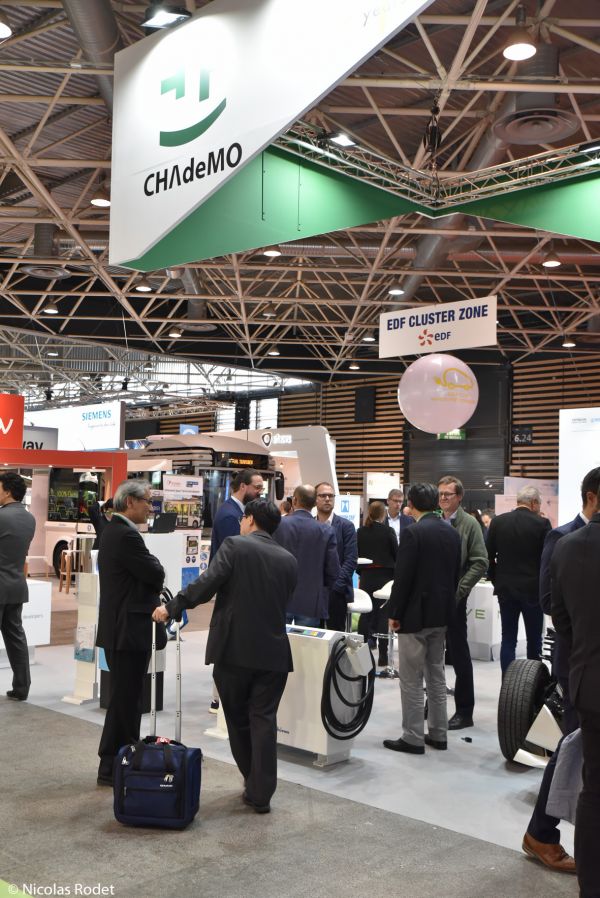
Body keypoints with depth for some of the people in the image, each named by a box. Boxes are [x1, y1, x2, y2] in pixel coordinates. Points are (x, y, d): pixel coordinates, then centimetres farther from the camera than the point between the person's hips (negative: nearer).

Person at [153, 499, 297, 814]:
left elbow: (206, 584, -17)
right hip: (273, 651, 3)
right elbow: (284, 602, 13)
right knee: (263, 720, 7)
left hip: (233, 648, -3)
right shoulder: (288, 560, 7)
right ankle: (260, 793, 7)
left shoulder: (234, 546, -6)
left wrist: (171, 608, -10)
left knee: (238, 719, 15)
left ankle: (253, 781, 28)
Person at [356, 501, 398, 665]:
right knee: (383, 614, 0)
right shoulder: (388, 531, -9)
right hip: (385, 576, -3)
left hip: (366, 576, 3)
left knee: (365, 613, 11)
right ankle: (382, 657, 1)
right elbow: (396, 553, -3)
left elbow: (357, 554, 7)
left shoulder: (361, 531, 1)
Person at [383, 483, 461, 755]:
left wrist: (394, 613, -8)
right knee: (436, 676, 16)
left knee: (412, 679, 1)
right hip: (442, 613, 8)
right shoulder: (452, 533, 6)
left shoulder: (413, 533, -17)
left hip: (416, 614, -7)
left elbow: (403, 577, -17)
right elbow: (456, 574, 11)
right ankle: (438, 734, 23)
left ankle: (413, 738, 6)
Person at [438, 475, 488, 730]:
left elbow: (480, 563, -9)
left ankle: (464, 711, 12)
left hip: (453, 598, -4)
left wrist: (458, 591, -14)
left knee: (459, 654, 3)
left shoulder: (469, 524, -5)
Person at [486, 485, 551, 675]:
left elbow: (488, 556, 2)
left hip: (505, 588, 2)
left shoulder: (498, 522, -1)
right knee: (534, 639, 11)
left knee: (508, 639, 7)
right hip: (533, 589, -2)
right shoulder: (542, 524, -10)